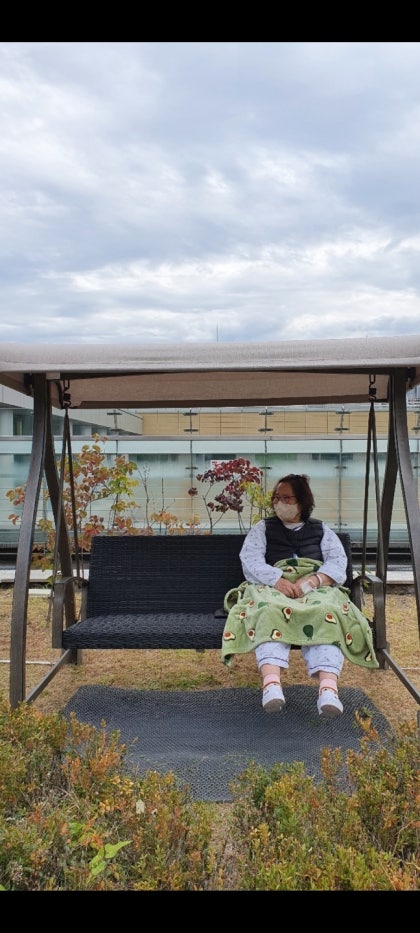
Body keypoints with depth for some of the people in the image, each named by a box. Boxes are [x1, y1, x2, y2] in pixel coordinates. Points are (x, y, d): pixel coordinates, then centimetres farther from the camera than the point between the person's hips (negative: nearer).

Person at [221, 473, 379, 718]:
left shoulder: (322, 530, 22)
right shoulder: (263, 528, 21)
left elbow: (338, 562, 5)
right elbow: (250, 560, 3)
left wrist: (313, 580, -16)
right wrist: (278, 580, -16)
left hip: (316, 589, 1)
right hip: (272, 587, 0)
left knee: (325, 613, -36)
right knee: (270, 611, -37)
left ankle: (328, 688, -53)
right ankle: (271, 684, -56)